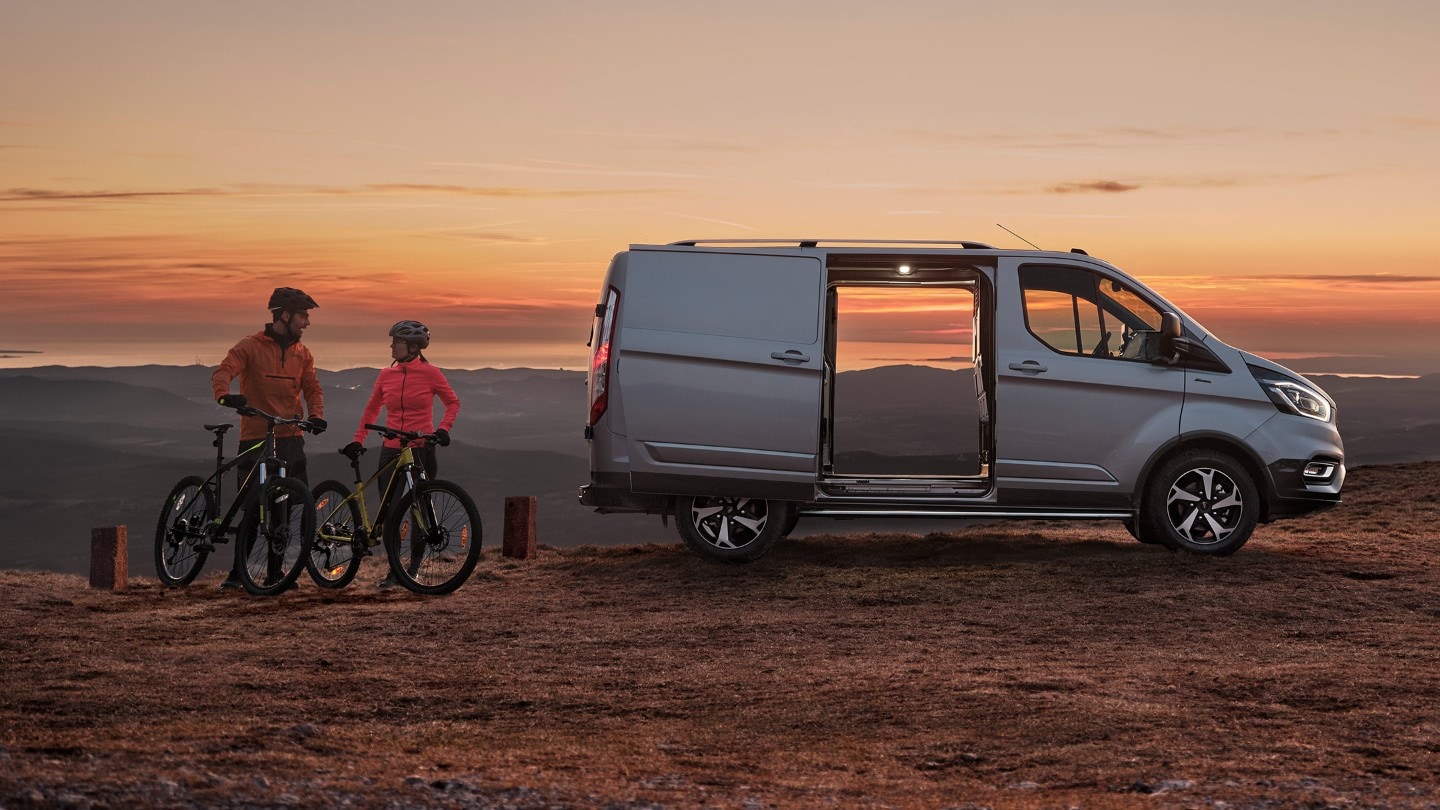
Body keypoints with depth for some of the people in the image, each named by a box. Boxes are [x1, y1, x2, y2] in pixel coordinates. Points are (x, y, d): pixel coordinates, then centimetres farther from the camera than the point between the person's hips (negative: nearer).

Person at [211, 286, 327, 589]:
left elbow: (312, 387, 13)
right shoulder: (251, 346, -3)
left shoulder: (301, 353, 13)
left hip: (290, 439, 4)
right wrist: (225, 395, -37)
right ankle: (239, 572, 10)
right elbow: (223, 372, -15)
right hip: (255, 437, -4)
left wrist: (316, 415, -7)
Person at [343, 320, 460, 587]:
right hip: (391, 450, 3)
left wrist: (443, 429, -9)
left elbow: (453, 403, 6)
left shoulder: (430, 373, -4)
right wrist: (357, 440, 12)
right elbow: (372, 410, 17)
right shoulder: (386, 375, 6)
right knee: (388, 510, 1)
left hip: (421, 450, -3)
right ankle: (394, 570, 11)